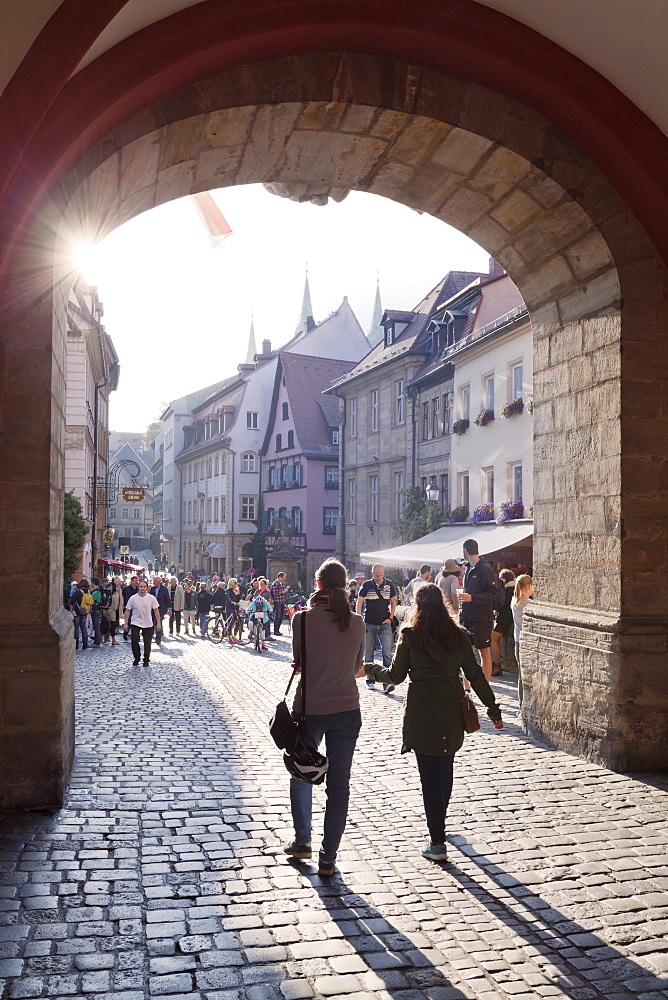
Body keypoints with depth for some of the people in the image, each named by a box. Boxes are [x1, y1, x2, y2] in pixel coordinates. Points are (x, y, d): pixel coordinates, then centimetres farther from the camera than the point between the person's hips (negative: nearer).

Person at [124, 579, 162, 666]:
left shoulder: (152, 598, -6)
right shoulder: (133, 598, -6)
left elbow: (156, 611, -1)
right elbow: (128, 611, 0)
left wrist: (158, 623, -5)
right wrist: (126, 624, -3)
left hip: (148, 624, 0)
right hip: (135, 623, 0)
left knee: (147, 643, 4)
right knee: (134, 641, -9)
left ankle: (146, 660, 19)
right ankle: (136, 659, 11)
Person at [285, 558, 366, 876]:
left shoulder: (303, 619, -12)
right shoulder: (356, 622, -4)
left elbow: (299, 662, -1)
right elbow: (356, 667, 6)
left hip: (309, 709, -1)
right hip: (347, 710, 2)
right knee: (339, 784, 11)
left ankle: (302, 841, 33)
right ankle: (328, 858, 17)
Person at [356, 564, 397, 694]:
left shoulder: (389, 584, 6)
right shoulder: (366, 585, 0)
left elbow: (393, 602, 15)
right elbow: (359, 603, 2)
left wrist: (390, 618, 3)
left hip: (385, 624, 0)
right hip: (369, 624, 0)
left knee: (387, 653, -11)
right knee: (368, 654, 7)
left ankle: (387, 683, -13)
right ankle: (370, 679, 22)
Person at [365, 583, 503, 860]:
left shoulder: (410, 635, -5)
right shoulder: (458, 635, 2)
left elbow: (396, 676, -1)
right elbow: (475, 675, 3)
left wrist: (370, 669, 17)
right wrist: (493, 708, 10)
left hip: (421, 713, -3)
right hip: (452, 712, 4)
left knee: (429, 775, 2)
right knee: (446, 768, 21)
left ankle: (437, 842, 4)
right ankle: (440, 817, 44)